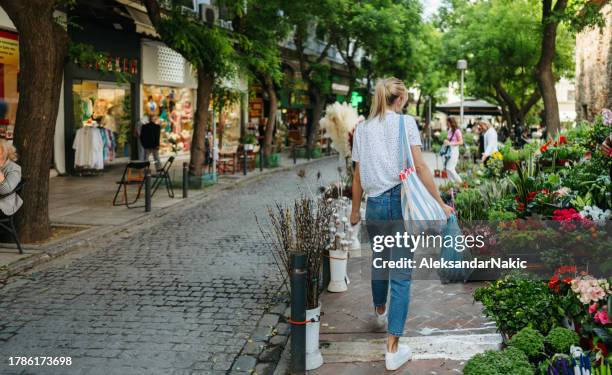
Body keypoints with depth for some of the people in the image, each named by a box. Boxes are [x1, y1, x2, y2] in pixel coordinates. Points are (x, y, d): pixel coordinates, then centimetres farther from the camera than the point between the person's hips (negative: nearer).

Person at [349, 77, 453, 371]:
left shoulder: (362, 129, 9)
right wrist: (440, 203, -3)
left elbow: (358, 175, 10)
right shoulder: (405, 123, -2)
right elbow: (420, 167, -7)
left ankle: (380, 311, 53)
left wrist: (355, 209, 21)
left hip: (375, 203, 4)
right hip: (402, 200, -4)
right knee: (401, 274, -1)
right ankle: (393, 348, -4)